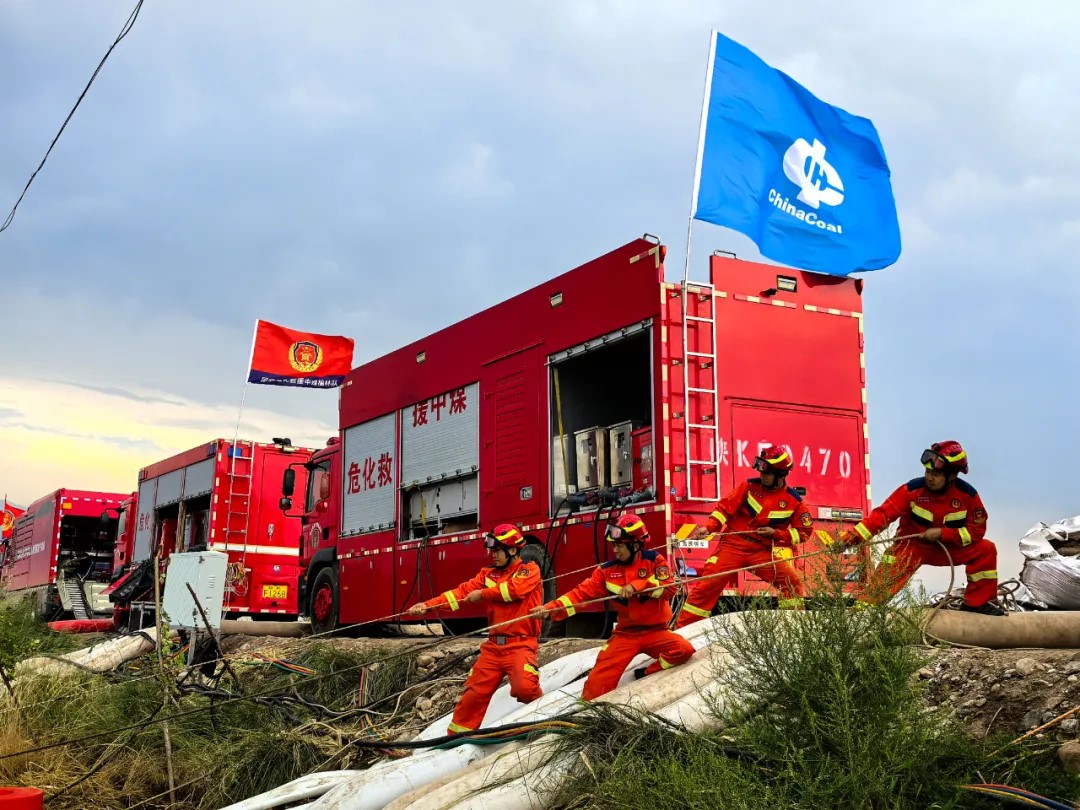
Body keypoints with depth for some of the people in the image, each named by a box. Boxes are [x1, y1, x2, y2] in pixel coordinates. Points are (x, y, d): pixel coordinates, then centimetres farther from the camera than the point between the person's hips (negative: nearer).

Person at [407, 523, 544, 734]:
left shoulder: (530, 570, -1)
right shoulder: (488, 574, 13)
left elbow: (514, 588, -20)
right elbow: (462, 591, 4)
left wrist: (482, 594, -8)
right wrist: (428, 605, -8)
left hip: (520, 644, -5)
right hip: (494, 645, 5)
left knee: (524, 687, -26)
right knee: (474, 692, 5)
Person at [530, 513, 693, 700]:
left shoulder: (654, 560, -4)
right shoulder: (608, 571, 0)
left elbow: (670, 588, -15)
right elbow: (582, 592, -7)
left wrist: (637, 586, -26)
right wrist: (553, 608, -21)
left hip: (655, 631, 0)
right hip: (625, 634, 0)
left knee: (684, 650, -26)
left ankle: (647, 675, -6)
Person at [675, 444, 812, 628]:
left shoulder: (793, 500, 1)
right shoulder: (750, 486, 0)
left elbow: (805, 531, 7)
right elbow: (725, 506, -1)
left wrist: (776, 534, -6)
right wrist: (708, 527, -15)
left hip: (763, 551, 1)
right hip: (733, 544, -1)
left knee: (792, 582, -15)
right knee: (708, 584, -8)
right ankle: (684, 628, 0)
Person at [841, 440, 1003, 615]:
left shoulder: (967, 494, -12)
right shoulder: (912, 489, -19)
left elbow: (977, 530, -7)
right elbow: (883, 514, -23)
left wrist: (941, 533, -20)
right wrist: (850, 538, -34)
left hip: (949, 547, 3)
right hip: (913, 546, -3)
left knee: (986, 550, -13)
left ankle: (977, 602, 2)